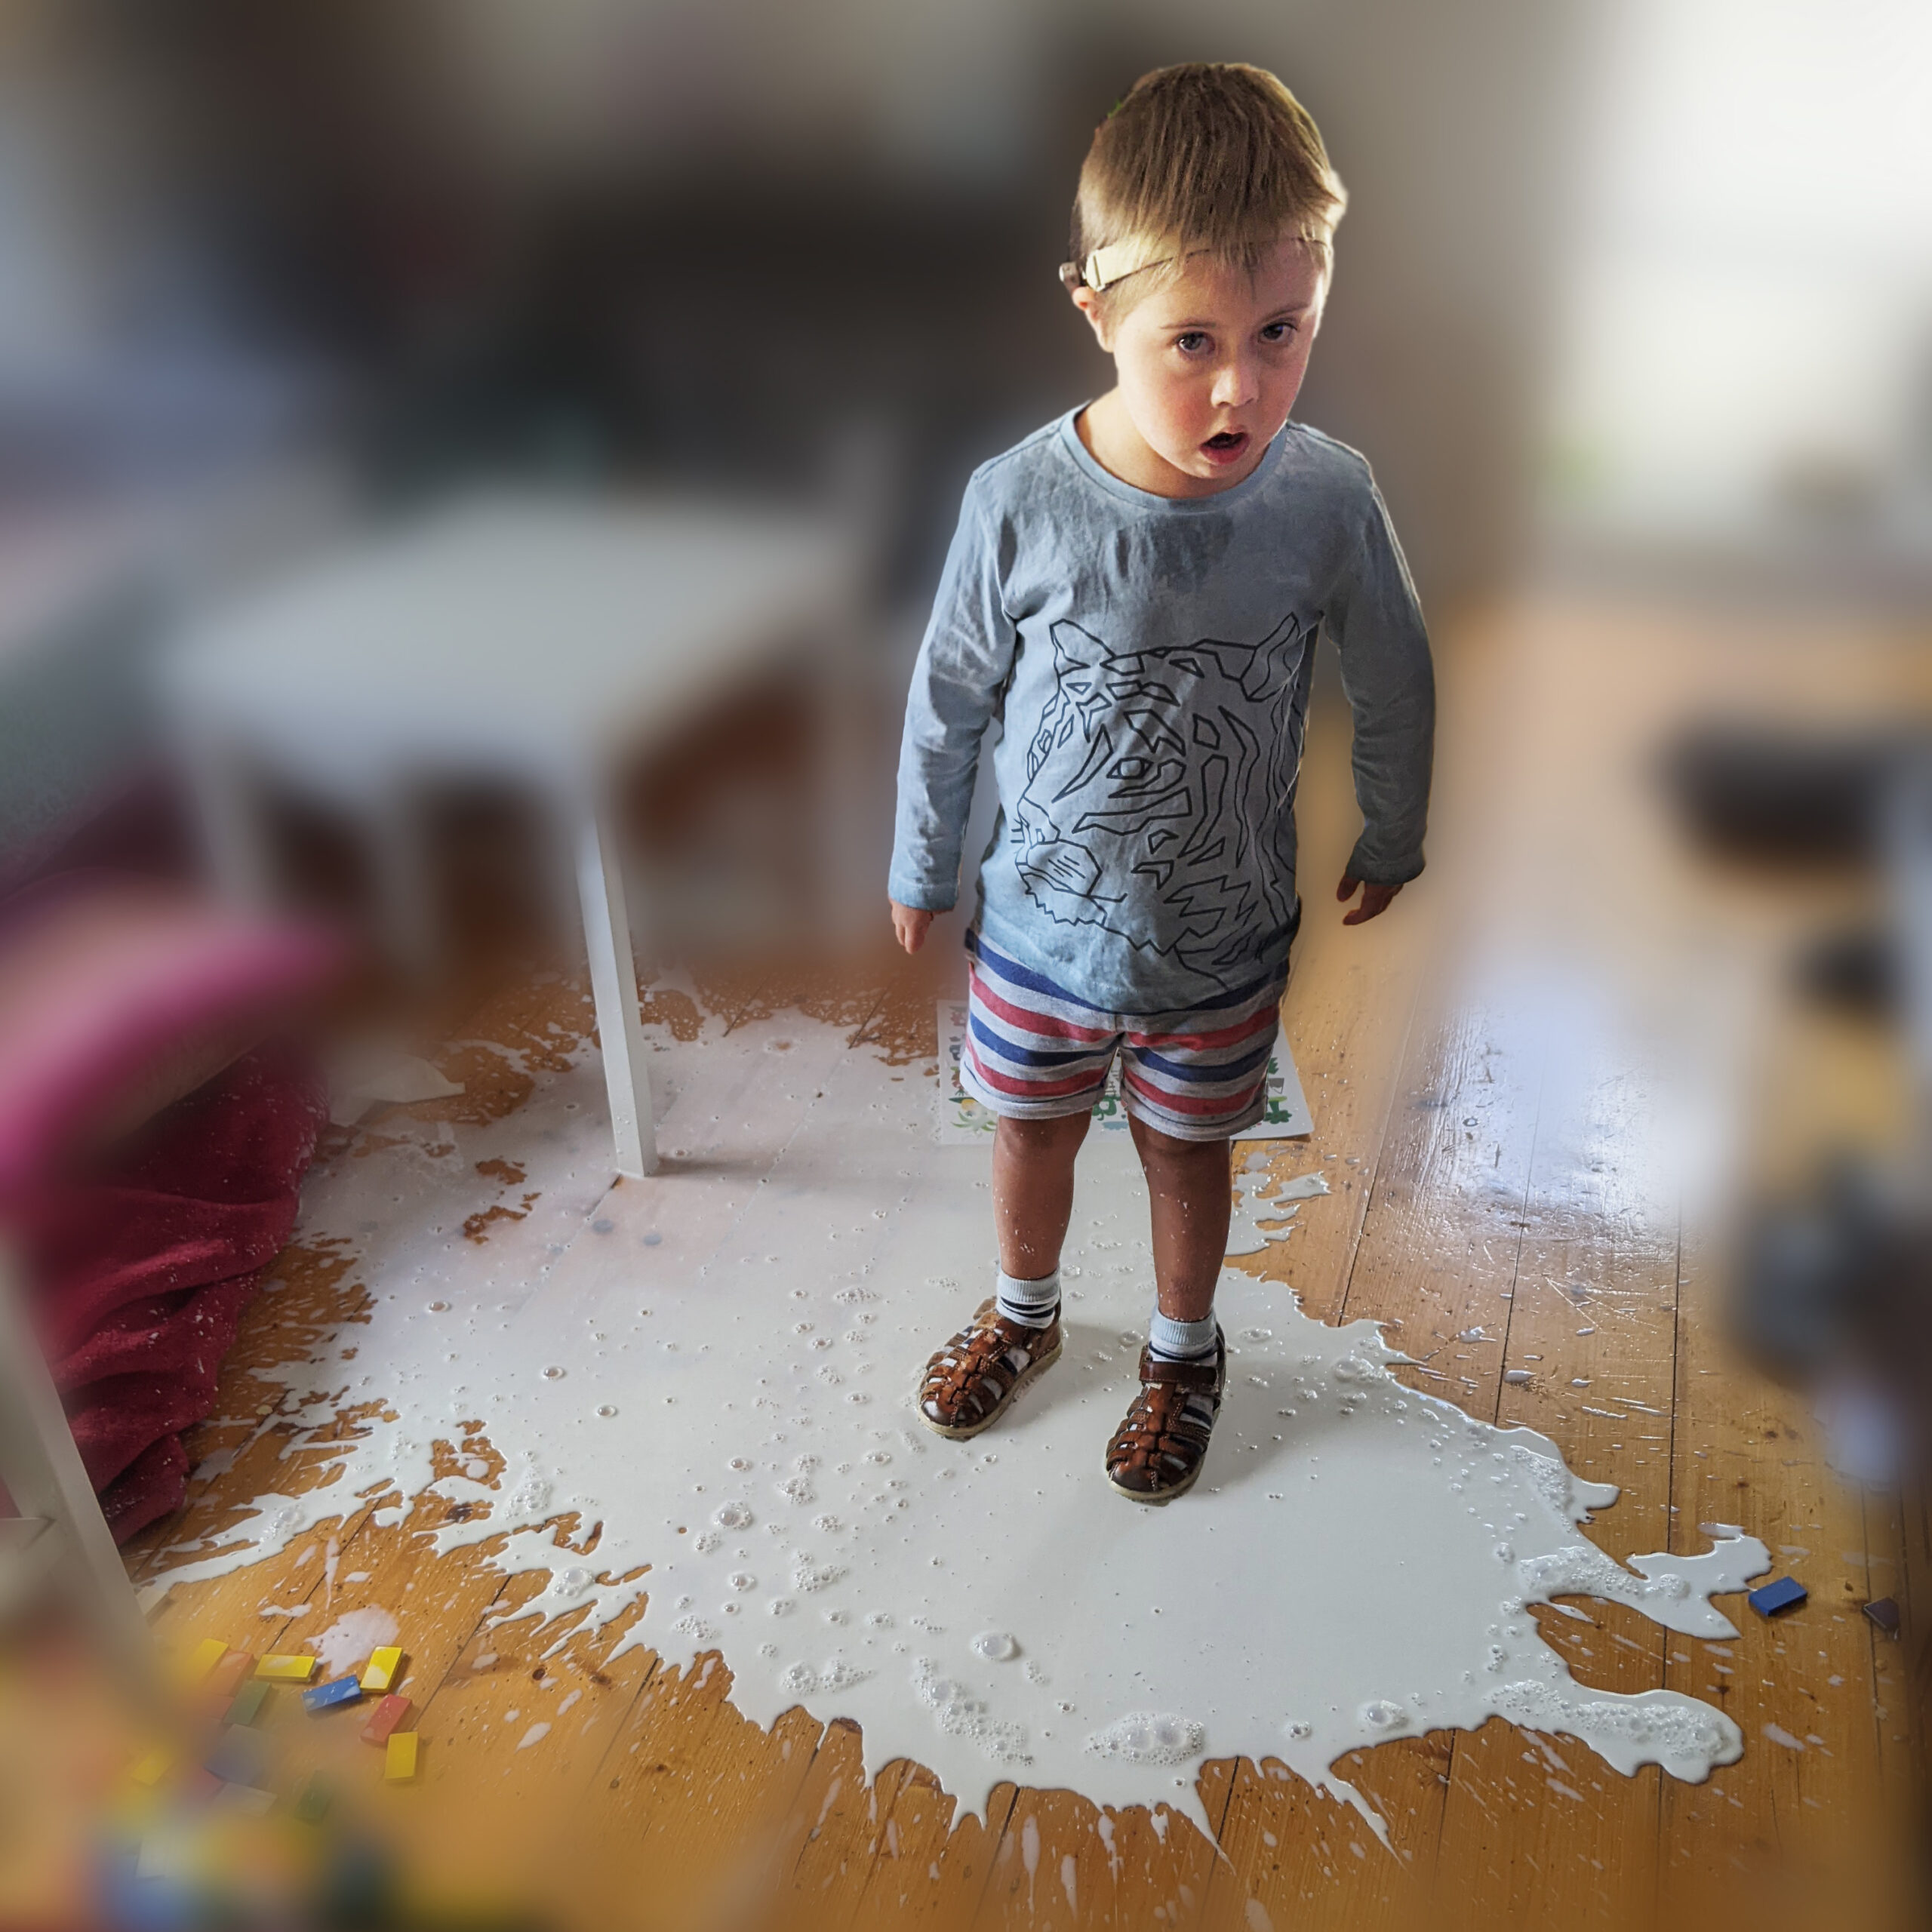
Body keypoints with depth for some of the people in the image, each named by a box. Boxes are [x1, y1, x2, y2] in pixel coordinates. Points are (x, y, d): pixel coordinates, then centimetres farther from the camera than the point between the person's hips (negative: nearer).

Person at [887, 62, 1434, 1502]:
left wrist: (1393, 841, 11)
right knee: (1034, 1129, 22)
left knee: (1186, 1154, 20)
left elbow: (1396, 683, -1)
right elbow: (952, 695, -6)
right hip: (1039, 918, 1)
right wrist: (922, 867, 5)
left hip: (1222, 942, 0)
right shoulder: (1022, 501, -21)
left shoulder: (1328, 500, -19)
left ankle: (1185, 1350, 50)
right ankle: (1025, 1314, 53)